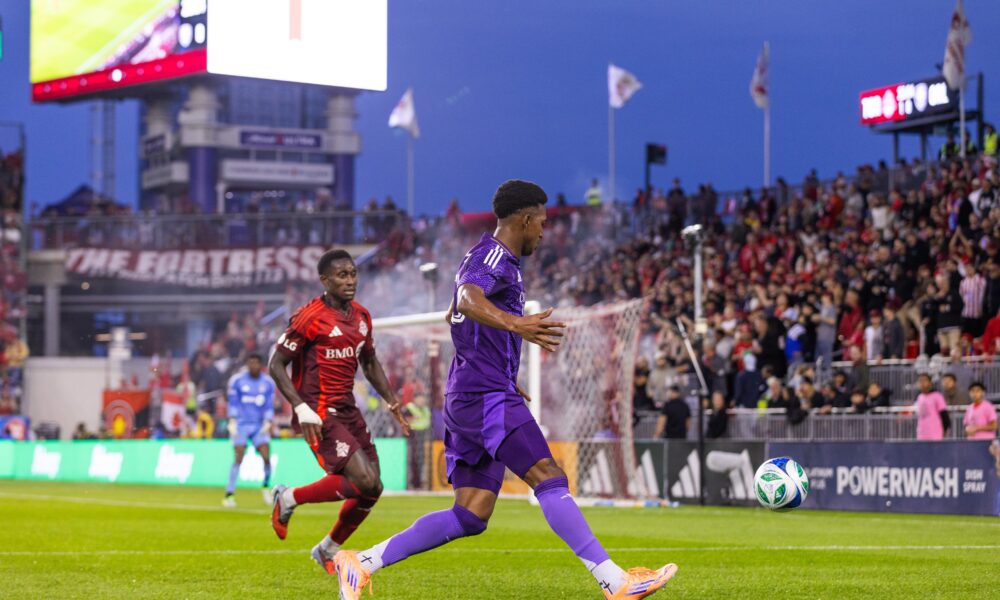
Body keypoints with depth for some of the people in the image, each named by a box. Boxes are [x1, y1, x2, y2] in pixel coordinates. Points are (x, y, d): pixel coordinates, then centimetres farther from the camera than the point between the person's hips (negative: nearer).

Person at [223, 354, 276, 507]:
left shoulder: (268, 383, 5)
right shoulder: (237, 380, -1)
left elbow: (269, 406, 8)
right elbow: (232, 403, 1)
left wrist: (267, 423, -4)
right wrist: (232, 422, -7)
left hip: (259, 426, 2)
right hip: (241, 425, -2)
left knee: (266, 458, -10)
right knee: (238, 459, -13)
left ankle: (266, 486, 16)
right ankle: (229, 494, -9)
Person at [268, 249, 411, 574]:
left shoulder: (362, 316, 11)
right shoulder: (310, 317, -13)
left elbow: (370, 363, 25)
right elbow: (276, 364, -11)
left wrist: (392, 401, 15)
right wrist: (302, 408, -19)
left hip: (347, 410, 8)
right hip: (320, 415, -8)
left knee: (371, 490, 5)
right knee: (365, 482, -20)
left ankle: (328, 550, 26)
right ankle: (289, 499, 0)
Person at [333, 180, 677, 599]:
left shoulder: (489, 257, 23)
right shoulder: (494, 255, -9)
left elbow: (454, 316, 38)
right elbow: (468, 300, -31)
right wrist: (515, 324, -50)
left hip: (469, 399, 11)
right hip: (487, 396, -11)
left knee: (471, 517, 6)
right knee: (549, 478, -19)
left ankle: (362, 564, 7)